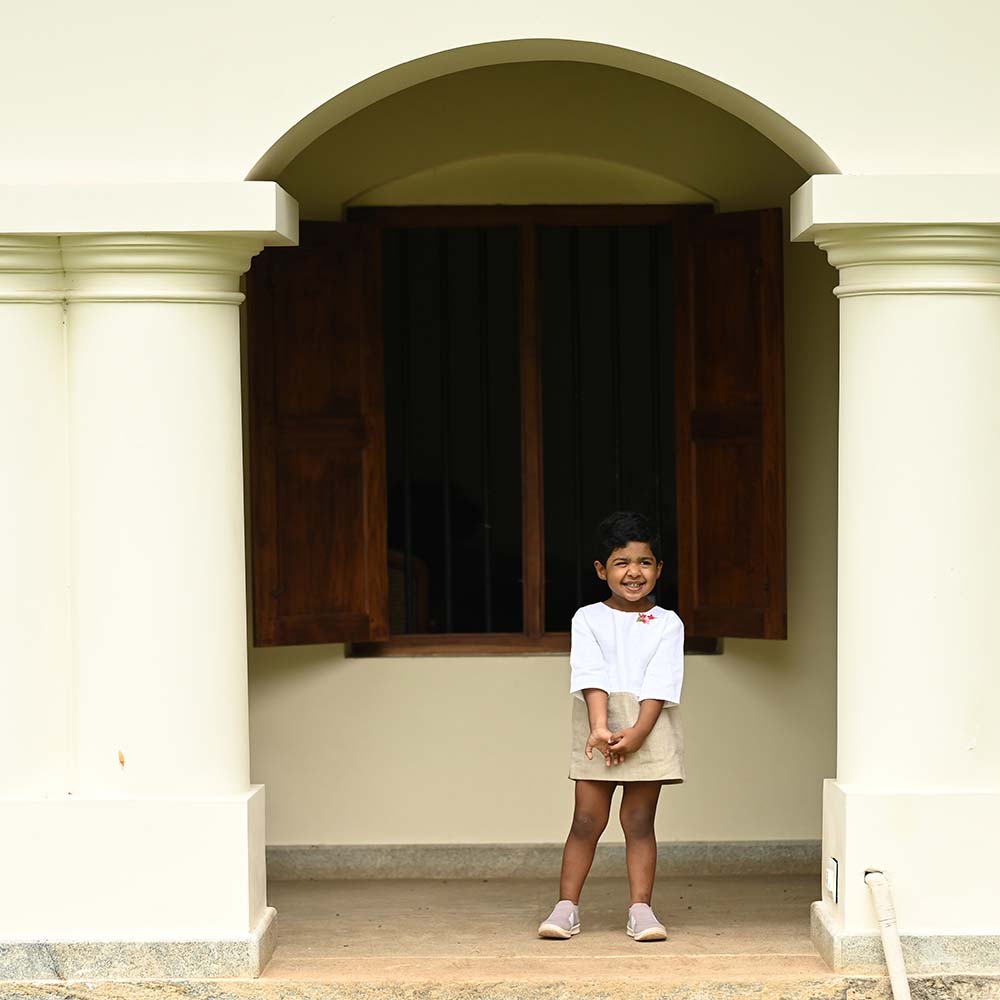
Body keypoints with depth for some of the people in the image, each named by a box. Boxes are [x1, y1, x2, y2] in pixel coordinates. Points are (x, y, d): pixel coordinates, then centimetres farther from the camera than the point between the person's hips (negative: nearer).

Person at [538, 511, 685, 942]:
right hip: (598, 726, 0)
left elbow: (660, 684, -6)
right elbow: (592, 677, -10)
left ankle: (640, 908, 6)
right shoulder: (588, 619, 3)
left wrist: (637, 732, -18)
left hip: (650, 729, 0)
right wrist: (599, 727, -23)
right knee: (588, 819, 0)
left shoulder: (667, 624, 4)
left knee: (639, 820, 2)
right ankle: (566, 906, 5)